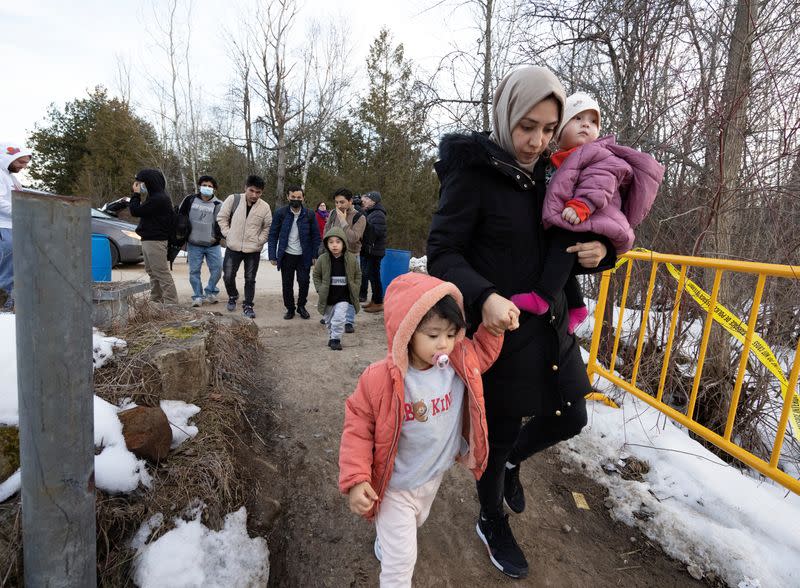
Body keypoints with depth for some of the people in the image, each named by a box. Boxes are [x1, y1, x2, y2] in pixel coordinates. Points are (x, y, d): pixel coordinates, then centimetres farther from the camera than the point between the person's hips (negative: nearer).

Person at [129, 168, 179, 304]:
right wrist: (137, 195, 9)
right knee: (152, 272, 17)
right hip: (148, 240, 11)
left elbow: (135, 211, -16)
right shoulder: (154, 196, 15)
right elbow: (136, 210, 18)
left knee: (162, 274, -9)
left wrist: (135, 194, -4)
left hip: (155, 241, -11)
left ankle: (171, 303, -6)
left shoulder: (158, 199, -18)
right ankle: (155, 300, 26)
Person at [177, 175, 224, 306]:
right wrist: (183, 230, 2)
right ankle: (198, 296, 13)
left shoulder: (218, 205, 1)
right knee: (194, 271, 2)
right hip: (194, 244, 0)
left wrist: (218, 236, -3)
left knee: (217, 268, -3)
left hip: (212, 245, 0)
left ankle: (210, 292, 16)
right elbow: (180, 215, 11)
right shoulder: (190, 200, 3)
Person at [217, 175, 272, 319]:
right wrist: (228, 234, -4)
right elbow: (221, 217, 2)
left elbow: (268, 227, 5)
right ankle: (233, 296, 32)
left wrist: (259, 240, -4)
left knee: (250, 279, 6)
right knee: (228, 276, 3)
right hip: (233, 247, 0)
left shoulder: (265, 207, -6)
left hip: (253, 249, 0)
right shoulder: (233, 199, -8)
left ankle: (248, 306, 19)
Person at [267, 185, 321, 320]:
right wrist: (272, 256, -7)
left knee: (304, 282, 3)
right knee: (287, 284, 7)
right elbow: (273, 235, -2)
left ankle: (301, 306, 25)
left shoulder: (309, 214, -2)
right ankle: (290, 309, 24)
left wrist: (315, 255, -5)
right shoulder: (280, 213, -4)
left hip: (304, 256, 0)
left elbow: (315, 236, 2)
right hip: (287, 256, 0)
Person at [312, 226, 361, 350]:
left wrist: (355, 289, -1)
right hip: (328, 297, 2)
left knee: (339, 318, -14)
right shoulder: (322, 259, -7)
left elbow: (358, 275, 6)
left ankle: (336, 339, 3)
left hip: (344, 297, -2)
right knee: (328, 319, 14)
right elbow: (316, 275, 5)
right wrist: (320, 289, -4)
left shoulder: (351, 259, -7)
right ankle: (332, 337, 34)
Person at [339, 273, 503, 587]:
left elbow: (485, 349, 4)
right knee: (401, 561, 5)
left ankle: (386, 541, 66)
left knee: (413, 525, 34)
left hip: (435, 477, 6)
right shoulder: (381, 379, -31)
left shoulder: (461, 363, -17)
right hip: (395, 488, -6)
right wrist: (356, 478, -25)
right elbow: (358, 426, -20)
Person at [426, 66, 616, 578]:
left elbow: (566, 248, 15)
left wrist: (599, 251, -8)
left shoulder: (548, 175, 6)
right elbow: (443, 252, -17)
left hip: (551, 326, 7)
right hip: (499, 330, -6)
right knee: (500, 432, 11)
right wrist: (484, 295, -34)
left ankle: (513, 462, 49)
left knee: (569, 419, 16)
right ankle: (493, 523, 41)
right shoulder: (475, 172, -13)